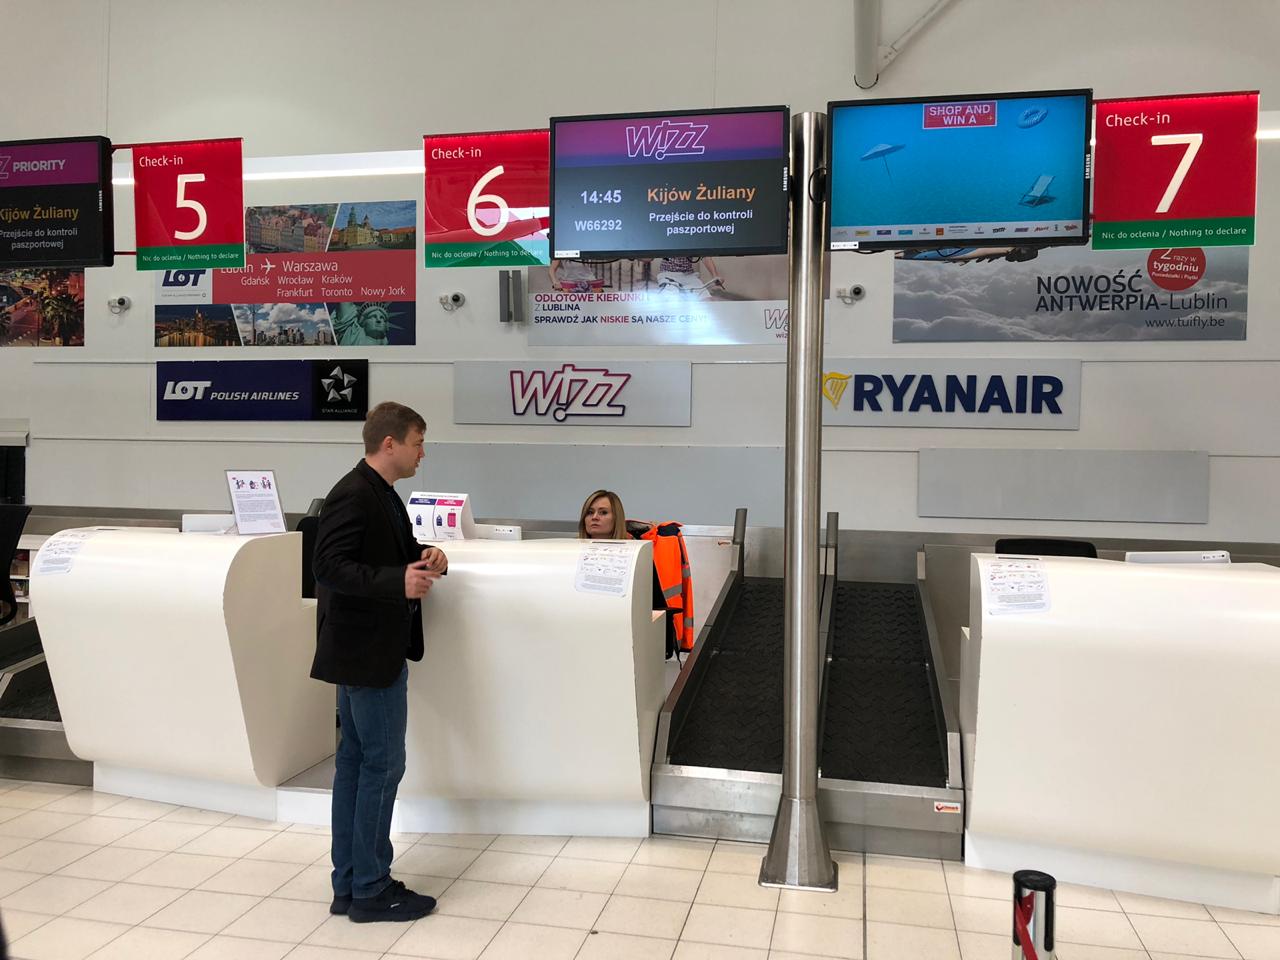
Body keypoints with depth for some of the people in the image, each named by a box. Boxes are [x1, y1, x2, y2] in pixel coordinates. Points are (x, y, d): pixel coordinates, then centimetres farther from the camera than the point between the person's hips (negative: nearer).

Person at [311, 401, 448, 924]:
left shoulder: (380, 494, 12)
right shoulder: (353, 495, -18)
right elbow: (329, 566, -24)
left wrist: (424, 558, 2)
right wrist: (398, 582, -31)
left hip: (370, 650, 10)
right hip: (368, 651, -10)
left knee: (355, 762, 14)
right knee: (382, 765, -2)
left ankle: (348, 886, 25)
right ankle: (371, 890, 11)